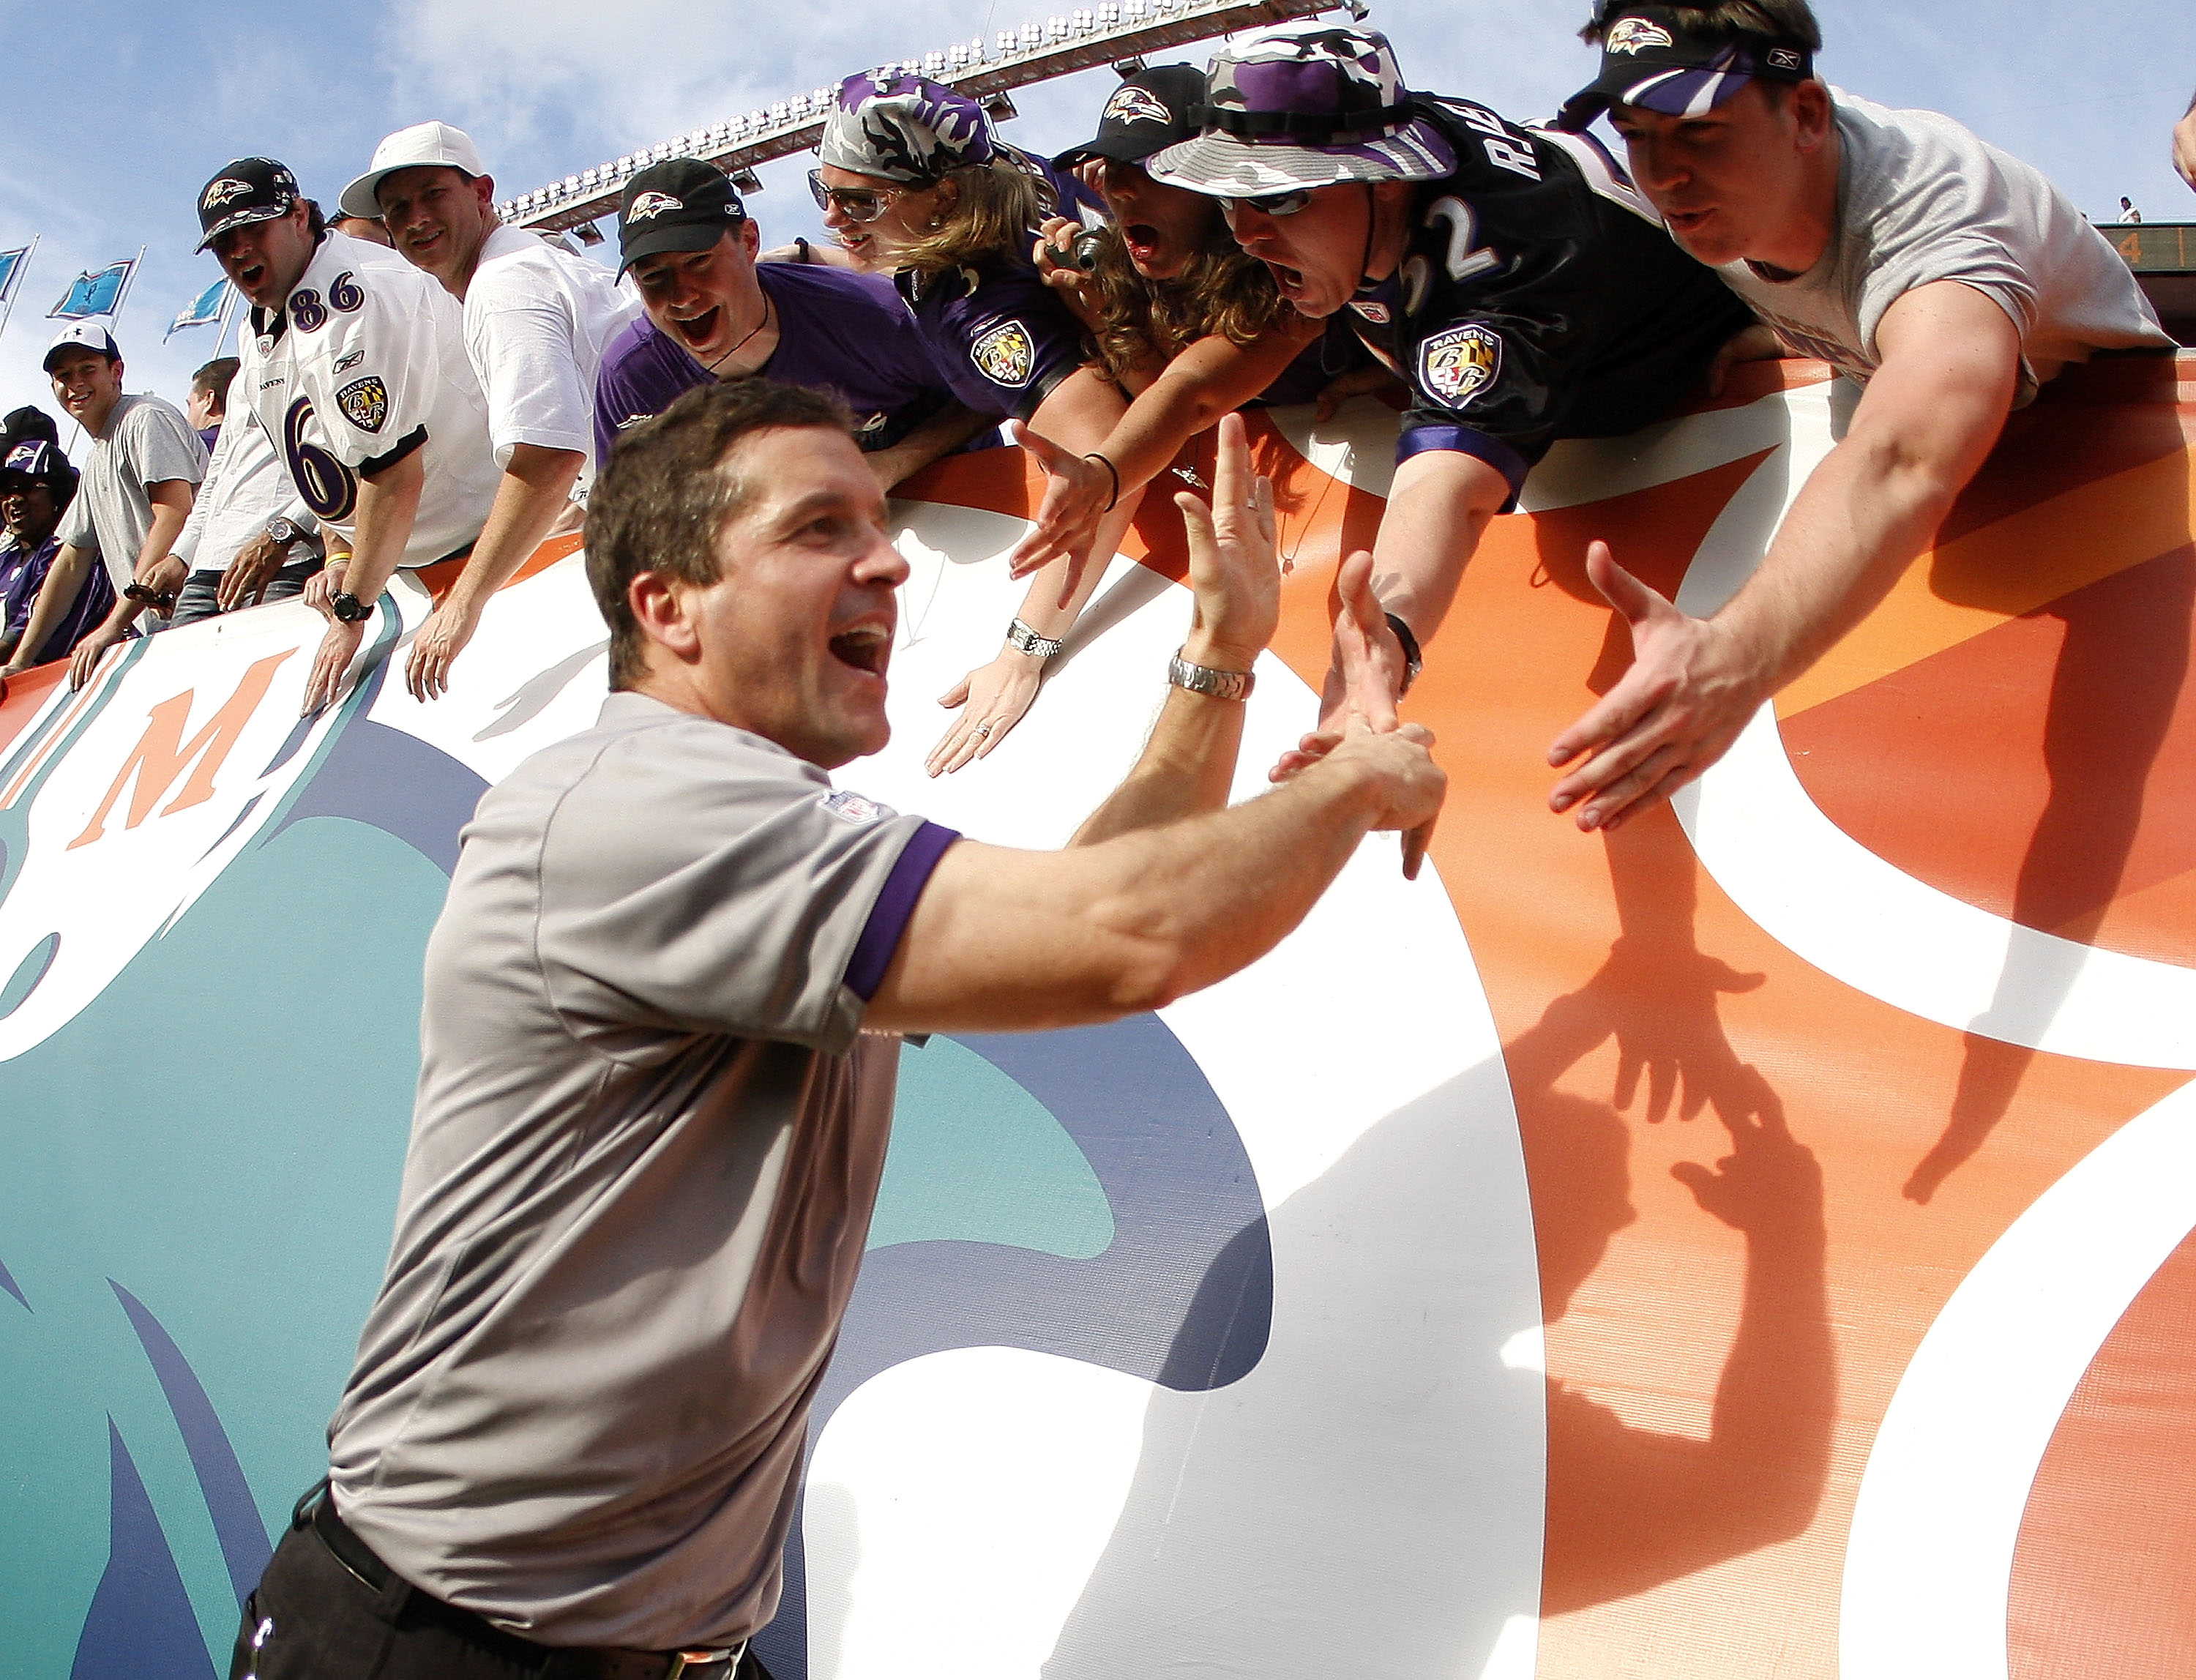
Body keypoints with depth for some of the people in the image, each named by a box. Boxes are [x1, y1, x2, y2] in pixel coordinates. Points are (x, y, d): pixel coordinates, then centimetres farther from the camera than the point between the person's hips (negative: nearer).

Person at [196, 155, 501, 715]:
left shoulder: (350, 296, -24)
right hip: (400, 562, 9)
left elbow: (396, 472, -28)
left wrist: (353, 609, -21)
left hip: (476, 542, -9)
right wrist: (340, 560, 2)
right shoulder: (262, 334, 11)